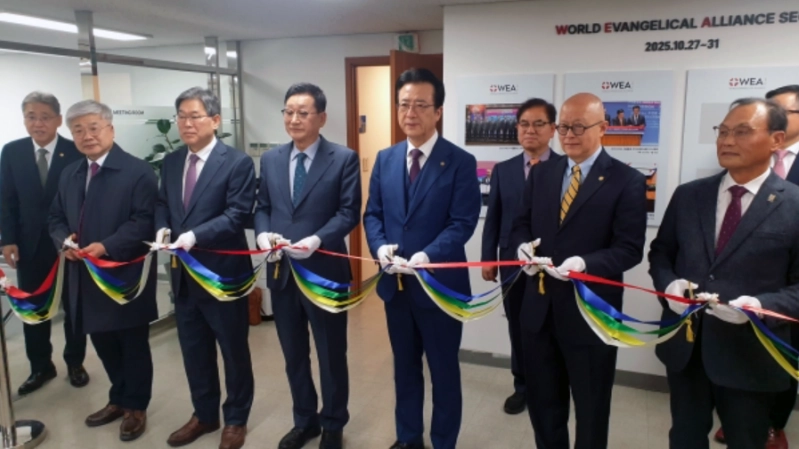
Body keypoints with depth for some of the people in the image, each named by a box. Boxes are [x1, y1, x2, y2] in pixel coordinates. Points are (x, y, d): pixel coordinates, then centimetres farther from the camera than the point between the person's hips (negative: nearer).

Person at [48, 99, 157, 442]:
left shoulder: (137, 171, -10)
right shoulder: (69, 174, 13)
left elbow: (143, 221, -17)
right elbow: (57, 218, 16)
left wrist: (106, 246, -25)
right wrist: (65, 241, -6)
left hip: (126, 276, -6)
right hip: (85, 276, 7)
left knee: (134, 345, 8)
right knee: (103, 343, 18)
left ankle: (136, 406, 26)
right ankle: (118, 399, 37)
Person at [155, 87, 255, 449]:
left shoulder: (237, 162, -11)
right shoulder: (171, 162, 9)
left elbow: (237, 214, -18)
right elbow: (162, 203, 14)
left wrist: (195, 235, -28)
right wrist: (162, 227, -8)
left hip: (223, 273, -6)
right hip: (183, 274, 6)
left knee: (234, 351, 11)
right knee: (194, 350, 18)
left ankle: (236, 419, 30)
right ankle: (204, 415, 37)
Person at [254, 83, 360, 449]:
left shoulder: (344, 159, -7)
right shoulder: (270, 160, 8)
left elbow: (349, 212, -11)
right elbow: (262, 207, 10)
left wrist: (317, 240, -26)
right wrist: (263, 233, -11)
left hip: (325, 271, -4)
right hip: (281, 272, 5)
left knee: (331, 355, 12)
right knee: (294, 354, 18)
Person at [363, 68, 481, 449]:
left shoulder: (460, 162, -8)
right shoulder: (385, 159, 7)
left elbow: (463, 222, -14)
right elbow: (372, 213, 7)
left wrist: (427, 257, -26)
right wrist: (380, 246, -13)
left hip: (440, 284, -4)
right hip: (394, 282, 5)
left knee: (444, 371, 12)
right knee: (405, 367, 20)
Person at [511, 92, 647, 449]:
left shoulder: (627, 181, -8)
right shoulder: (541, 173, 7)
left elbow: (630, 249, -13)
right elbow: (521, 224, 11)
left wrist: (585, 263, -29)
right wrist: (523, 246, -11)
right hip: (539, 305, 5)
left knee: (591, 407, 16)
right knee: (541, 399, 20)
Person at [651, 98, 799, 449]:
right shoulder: (688, 195, 4)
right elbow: (660, 251, 10)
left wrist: (761, 305, -25)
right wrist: (669, 283, -10)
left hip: (750, 354, -3)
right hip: (684, 344, 3)